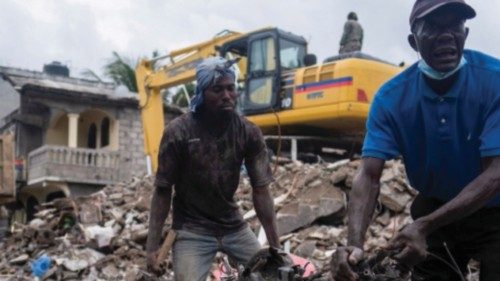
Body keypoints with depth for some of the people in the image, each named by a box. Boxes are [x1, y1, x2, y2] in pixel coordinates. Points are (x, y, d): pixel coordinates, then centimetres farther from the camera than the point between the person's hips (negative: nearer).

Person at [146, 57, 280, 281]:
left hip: (234, 225, 3)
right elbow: (162, 191, -10)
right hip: (192, 229, -3)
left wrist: (275, 246, -12)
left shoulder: (249, 132, -9)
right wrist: (152, 245, -14)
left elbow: (260, 190, -7)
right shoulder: (178, 132, -16)